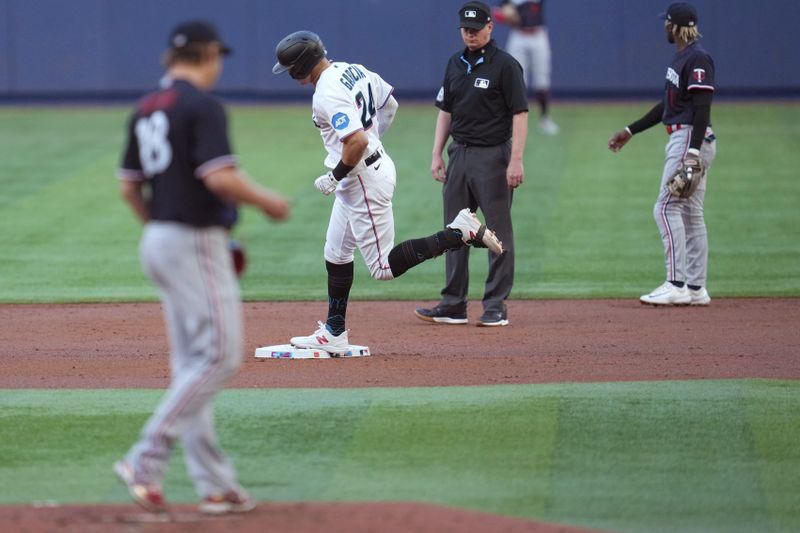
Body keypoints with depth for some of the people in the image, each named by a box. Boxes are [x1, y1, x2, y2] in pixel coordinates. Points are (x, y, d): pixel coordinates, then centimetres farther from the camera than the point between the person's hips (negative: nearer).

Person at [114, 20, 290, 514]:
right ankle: (147, 460, -13)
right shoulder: (203, 106, -14)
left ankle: (216, 485, 12)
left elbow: (129, 187, 15)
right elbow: (219, 176, -24)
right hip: (197, 242, -9)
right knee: (219, 357, -7)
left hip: (158, 242, 9)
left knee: (191, 364, 10)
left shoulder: (147, 109, 12)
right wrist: (267, 201, -9)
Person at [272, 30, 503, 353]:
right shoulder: (353, 70, 6)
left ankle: (461, 232, -8)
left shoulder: (327, 94, -23)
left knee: (384, 267, -5)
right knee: (336, 253, 17)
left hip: (364, 179, -11)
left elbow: (357, 141, -32)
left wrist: (336, 176, -18)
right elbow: (390, 104, 20)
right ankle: (334, 334, 23)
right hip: (377, 163, 11)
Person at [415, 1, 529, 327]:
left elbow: (520, 114, -11)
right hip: (459, 153, 7)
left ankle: (496, 308, 0)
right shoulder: (455, 65, 12)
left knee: (498, 232, -3)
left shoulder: (504, 65, -8)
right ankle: (453, 306, 13)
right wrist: (437, 154, 10)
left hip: (492, 156, -7)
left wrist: (516, 160, -18)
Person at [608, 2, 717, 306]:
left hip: (692, 139, -10)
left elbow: (702, 107, -22)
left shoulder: (697, 59, -15)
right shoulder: (680, 57, 16)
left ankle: (676, 286, -14)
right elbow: (667, 105, 25)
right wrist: (630, 131, 28)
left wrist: (692, 153, -30)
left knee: (667, 207, -12)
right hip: (682, 140, 10)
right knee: (691, 213, 10)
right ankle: (696, 289, 12)